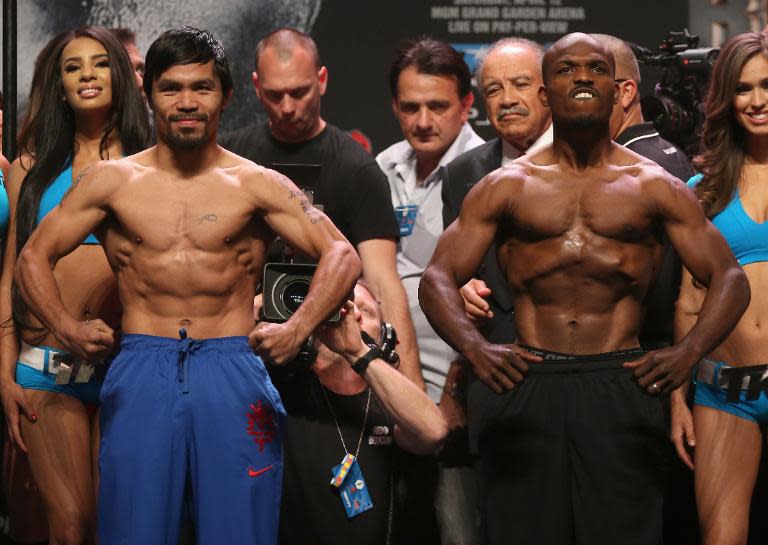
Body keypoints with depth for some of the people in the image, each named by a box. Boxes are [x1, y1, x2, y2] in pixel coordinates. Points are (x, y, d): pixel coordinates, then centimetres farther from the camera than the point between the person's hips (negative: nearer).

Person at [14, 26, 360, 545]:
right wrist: (67, 327, -8)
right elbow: (33, 258, 11)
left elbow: (342, 255, -1)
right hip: (141, 373, 1)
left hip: (232, 371, -1)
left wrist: (297, 329, -18)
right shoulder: (112, 181, 10)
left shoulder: (256, 186, 6)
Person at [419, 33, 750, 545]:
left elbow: (730, 278, 7)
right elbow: (438, 277, 7)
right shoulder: (507, 186, 12)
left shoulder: (653, 186, 11)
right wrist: (474, 348, -13)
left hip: (621, 386, 0)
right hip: (528, 385, 1)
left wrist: (689, 352, -11)